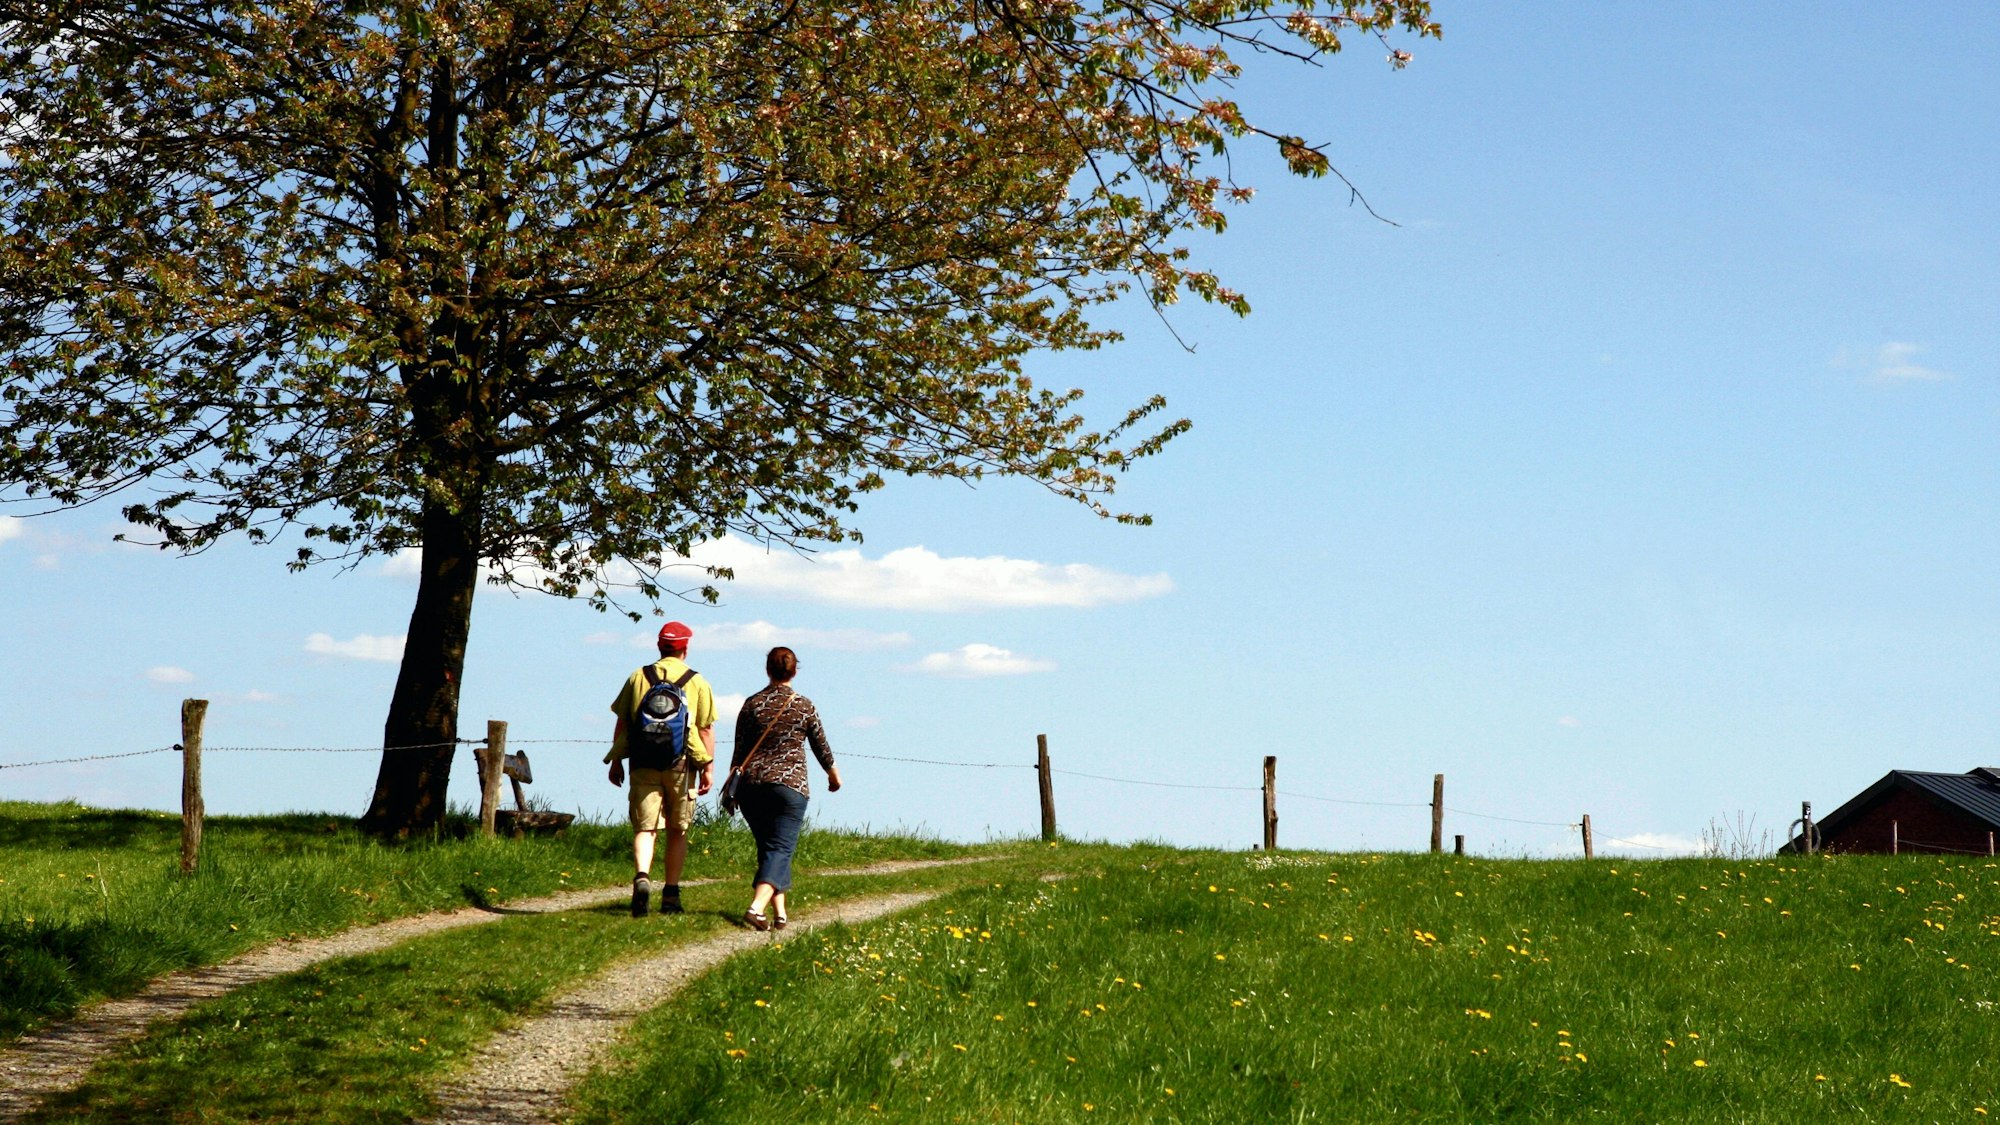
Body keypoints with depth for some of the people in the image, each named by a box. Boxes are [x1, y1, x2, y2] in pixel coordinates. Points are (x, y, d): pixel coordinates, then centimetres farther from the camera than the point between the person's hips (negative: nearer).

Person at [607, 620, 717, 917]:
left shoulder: (638, 678, 6)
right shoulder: (697, 682, 1)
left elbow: (622, 723, 8)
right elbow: (706, 729, -1)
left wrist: (616, 761, 15)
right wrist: (708, 767, 5)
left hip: (643, 764, 1)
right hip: (681, 765, -1)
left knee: (645, 828, -1)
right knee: (677, 831, 10)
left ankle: (642, 878, -26)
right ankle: (670, 895, 12)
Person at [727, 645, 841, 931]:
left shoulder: (752, 704, 3)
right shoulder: (804, 706, 0)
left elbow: (739, 751, 3)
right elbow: (821, 747, 11)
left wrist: (734, 784, 12)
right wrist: (834, 775, 27)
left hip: (752, 786, 3)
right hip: (790, 785, -3)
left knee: (769, 847, 16)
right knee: (780, 848, -6)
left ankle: (780, 912, 13)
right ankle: (756, 907, -26)